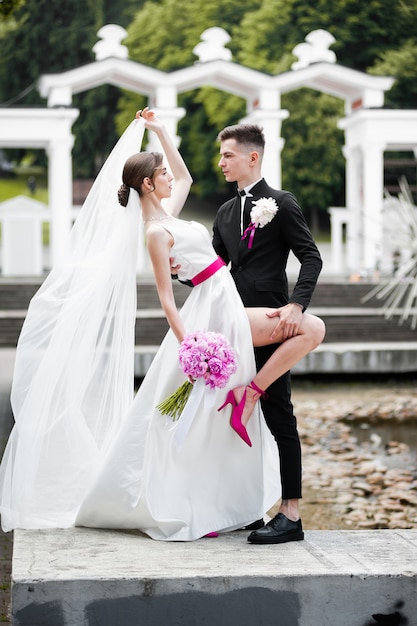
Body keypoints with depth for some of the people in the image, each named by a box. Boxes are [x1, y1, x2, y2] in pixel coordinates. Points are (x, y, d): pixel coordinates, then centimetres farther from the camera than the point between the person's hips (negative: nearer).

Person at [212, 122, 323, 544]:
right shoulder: (226, 213, 18)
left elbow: (311, 258, -9)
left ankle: (290, 515, -3)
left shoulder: (281, 203, -3)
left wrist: (296, 304, -23)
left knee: (278, 417, -6)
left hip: (271, 324, -7)